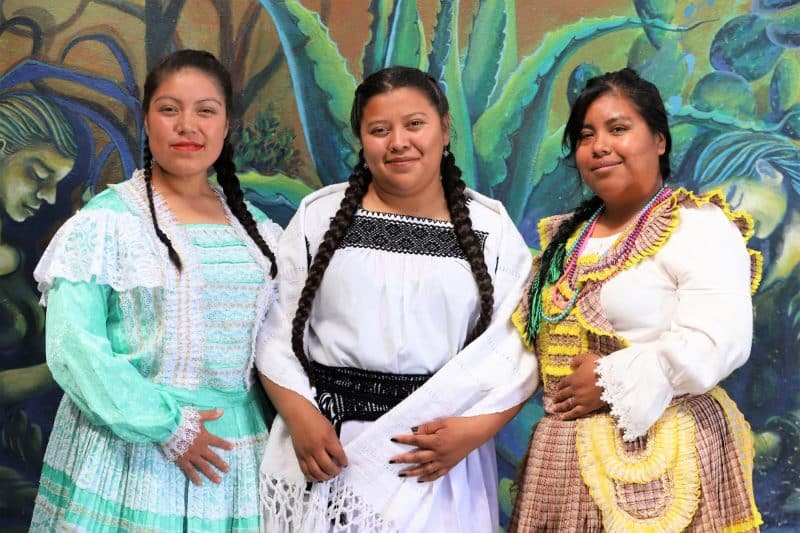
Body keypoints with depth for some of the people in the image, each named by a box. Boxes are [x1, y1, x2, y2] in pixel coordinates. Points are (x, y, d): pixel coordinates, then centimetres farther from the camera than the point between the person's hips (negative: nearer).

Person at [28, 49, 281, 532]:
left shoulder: (259, 230, 8)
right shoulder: (105, 222, -7)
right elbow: (74, 345, -13)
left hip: (236, 453, 4)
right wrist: (166, 427, -16)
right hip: (127, 449, -4)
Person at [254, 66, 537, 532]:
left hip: (442, 452, 0)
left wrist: (475, 429, -15)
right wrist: (300, 416, -10)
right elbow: (275, 328, 2)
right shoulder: (320, 215, 2)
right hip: (328, 446, 1)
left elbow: (519, 347, -2)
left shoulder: (490, 227, 2)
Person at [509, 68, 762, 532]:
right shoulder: (566, 238, 13)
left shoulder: (699, 227, -9)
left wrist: (610, 381, -17)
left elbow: (716, 345, -22)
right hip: (565, 454, 7)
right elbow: (530, 336, 17)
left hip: (660, 454, -6)